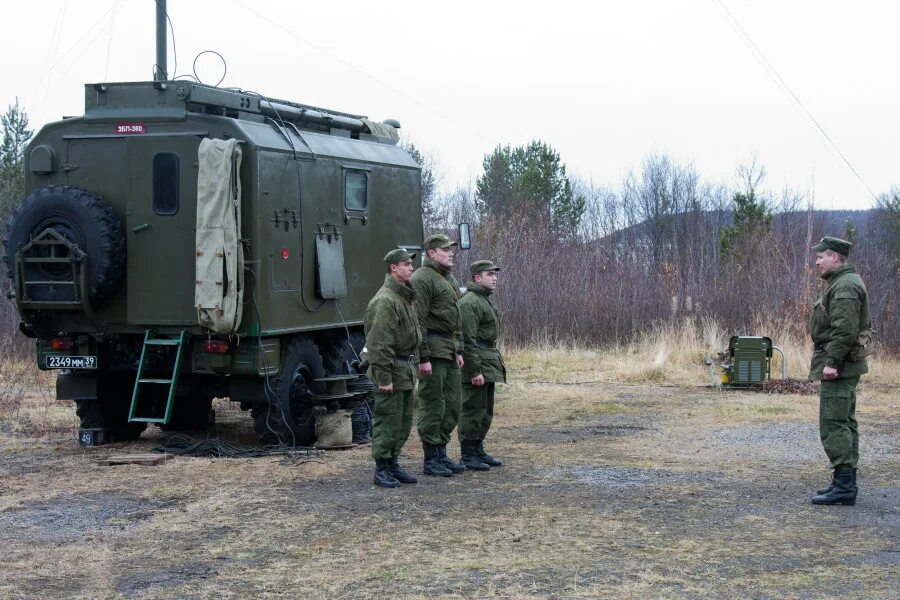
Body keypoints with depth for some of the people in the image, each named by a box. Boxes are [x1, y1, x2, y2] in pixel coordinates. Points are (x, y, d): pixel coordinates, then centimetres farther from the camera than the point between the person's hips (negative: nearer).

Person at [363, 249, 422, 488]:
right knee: (387, 420, -4)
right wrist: (384, 377, -22)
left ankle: (392, 463, 24)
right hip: (392, 371, -10)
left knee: (403, 421, 14)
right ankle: (382, 469, 4)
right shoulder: (385, 300, -17)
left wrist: (413, 365, 19)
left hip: (406, 370, 10)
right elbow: (380, 343, -20)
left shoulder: (407, 297, 16)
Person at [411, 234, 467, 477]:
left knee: (452, 405, 12)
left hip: (449, 351, 9)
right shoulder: (422, 279, -12)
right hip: (433, 351, -9)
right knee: (433, 406, -3)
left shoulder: (450, 279, 18)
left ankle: (441, 452, 22)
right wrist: (423, 357, -20)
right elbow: (419, 322, -17)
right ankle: (431, 459, 4)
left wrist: (459, 350, 19)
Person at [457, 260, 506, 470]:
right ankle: (468, 455, -1)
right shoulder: (469, 303, -15)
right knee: (473, 410, -6)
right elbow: (468, 340, -20)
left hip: (489, 363, 10)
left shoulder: (487, 300, 18)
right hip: (476, 365, -10)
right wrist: (475, 371, -23)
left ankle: (479, 451, 24)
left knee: (486, 411, 15)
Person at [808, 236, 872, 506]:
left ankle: (844, 486, -12)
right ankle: (846, 481, 20)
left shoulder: (845, 287, -16)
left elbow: (845, 329, -25)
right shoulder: (843, 283, 18)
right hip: (844, 367, 11)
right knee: (844, 423, 14)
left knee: (834, 424, -11)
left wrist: (832, 362, -25)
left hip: (838, 368, -11)